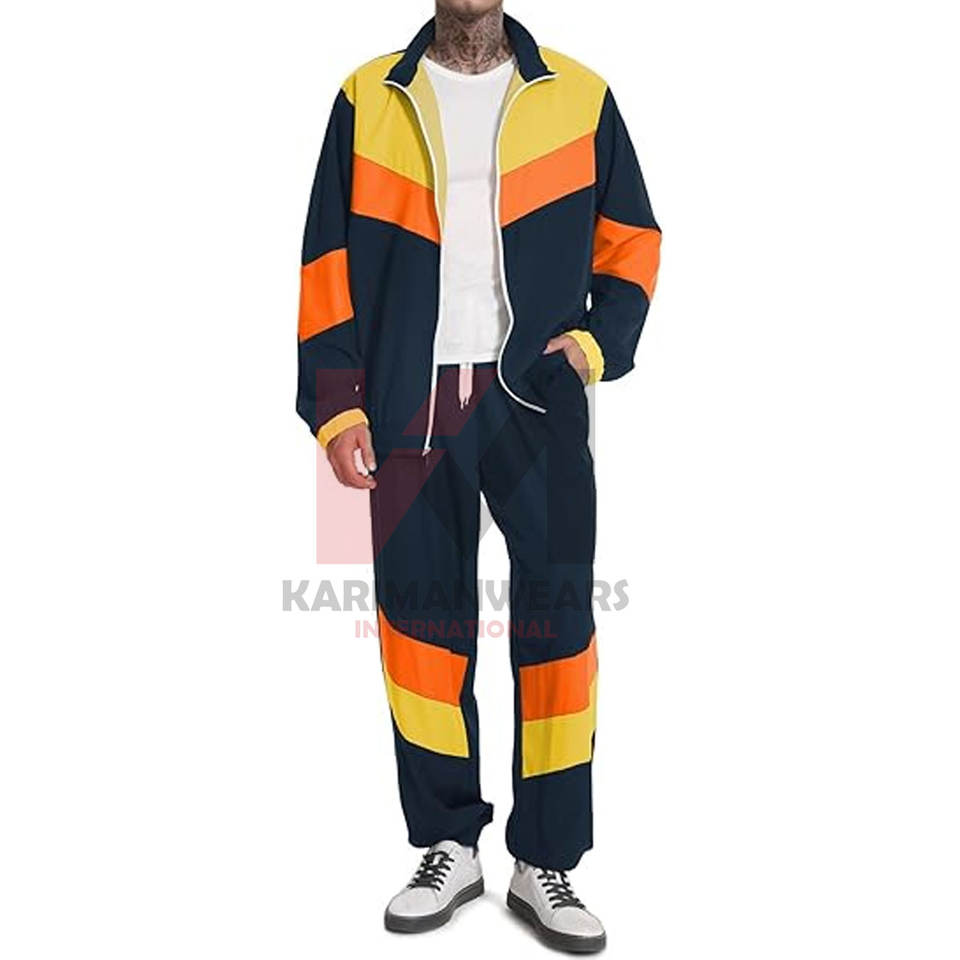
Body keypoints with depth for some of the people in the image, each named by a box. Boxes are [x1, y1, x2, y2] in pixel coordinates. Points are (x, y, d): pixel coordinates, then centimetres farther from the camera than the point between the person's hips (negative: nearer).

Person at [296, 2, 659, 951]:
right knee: (421, 619, 5)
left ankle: (546, 865, 11)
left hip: (534, 394, -1)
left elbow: (630, 239, 12)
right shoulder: (369, 99, 9)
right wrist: (337, 406, -2)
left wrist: (597, 339, -6)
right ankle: (449, 848, 21)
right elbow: (328, 262, 6)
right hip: (409, 400, 1)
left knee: (556, 615, -3)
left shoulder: (579, 98, 8)